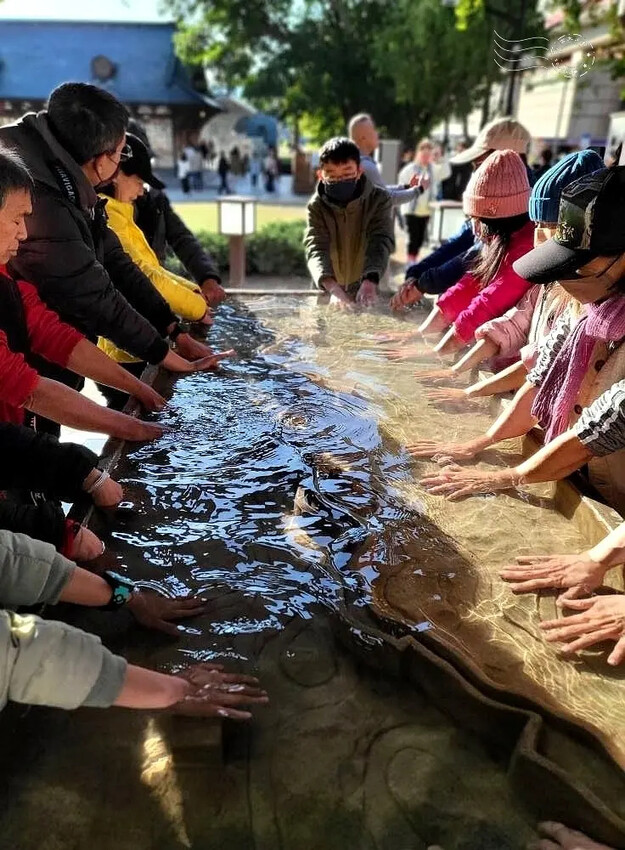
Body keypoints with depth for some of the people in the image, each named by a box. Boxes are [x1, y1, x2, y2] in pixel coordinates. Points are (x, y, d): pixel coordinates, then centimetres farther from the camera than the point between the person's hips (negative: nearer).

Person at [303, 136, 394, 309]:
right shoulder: (316, 206, -13)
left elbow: (380, 243, -27)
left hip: (365, 290, -1)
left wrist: (370, 282, -48)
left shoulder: (379, 199, -14)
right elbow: (316, 249, -27)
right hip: (327, 292, 1)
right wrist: (333, 288, -47)